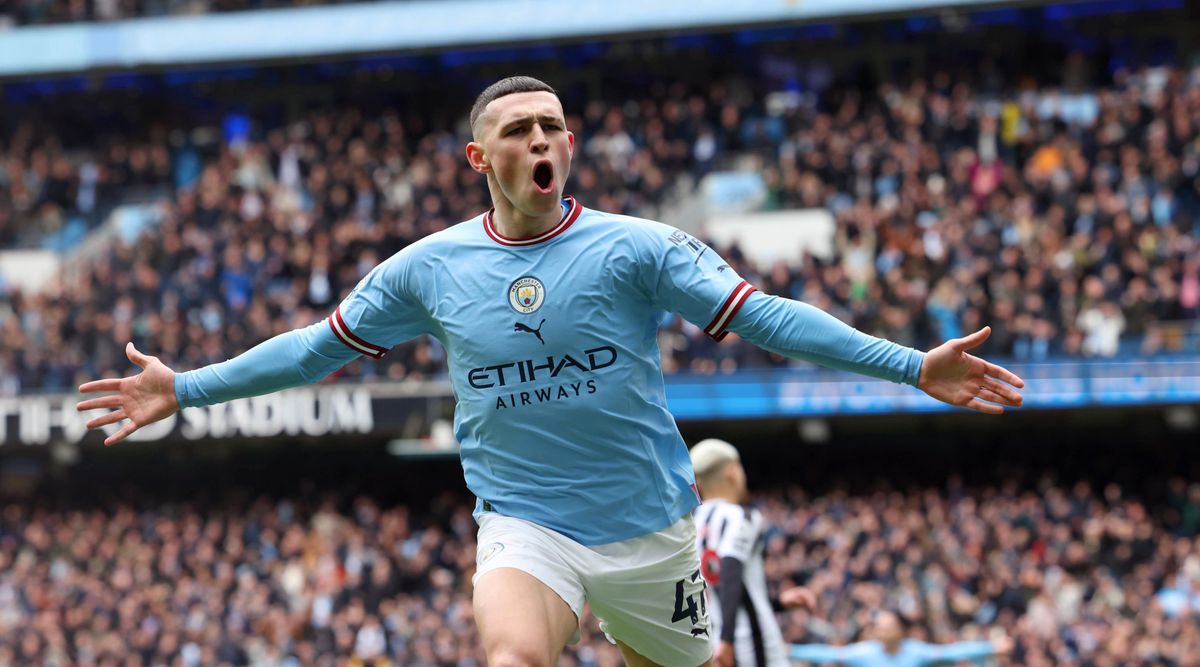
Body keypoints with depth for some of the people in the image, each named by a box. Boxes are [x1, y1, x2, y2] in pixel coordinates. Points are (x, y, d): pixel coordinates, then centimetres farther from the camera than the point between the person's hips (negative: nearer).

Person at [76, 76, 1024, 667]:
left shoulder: (634, 248, -6)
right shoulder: (431, 268, 1)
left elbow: (764, 317, -11)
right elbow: (318, 348, 12)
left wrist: (912, 366, -20)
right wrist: (185, 390, 11)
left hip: (647, 522, 1)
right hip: (524, 525, -1)